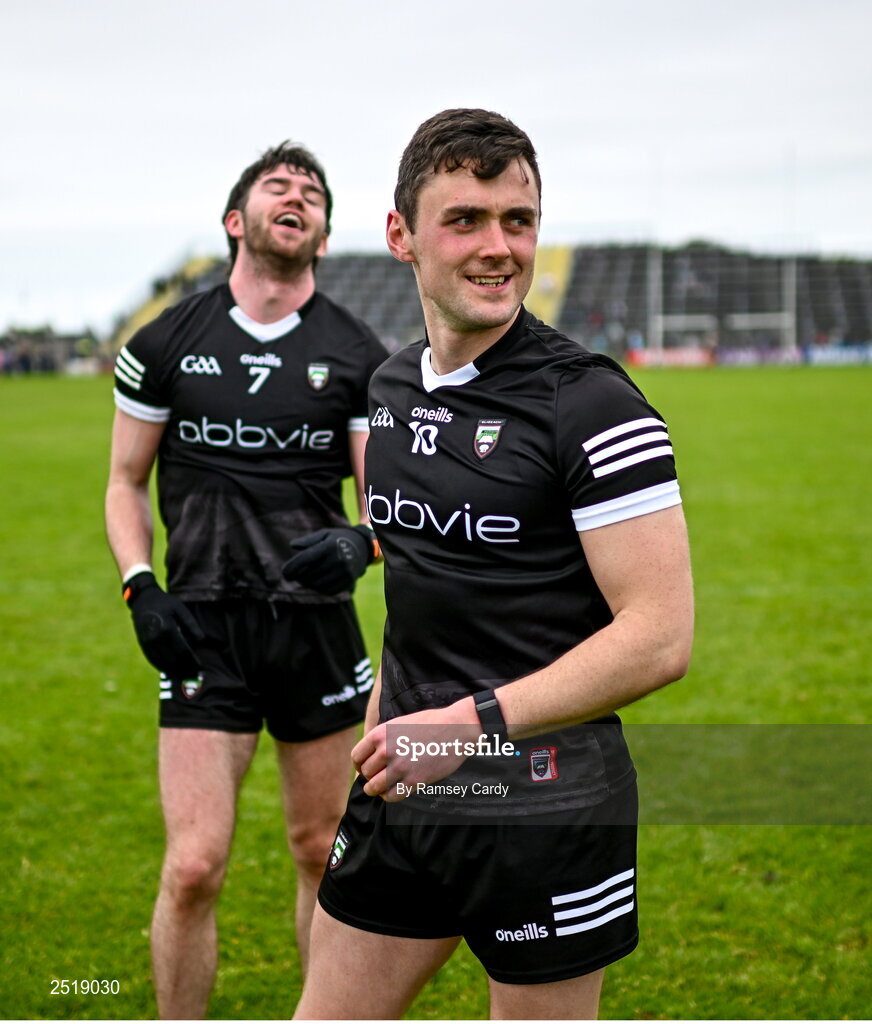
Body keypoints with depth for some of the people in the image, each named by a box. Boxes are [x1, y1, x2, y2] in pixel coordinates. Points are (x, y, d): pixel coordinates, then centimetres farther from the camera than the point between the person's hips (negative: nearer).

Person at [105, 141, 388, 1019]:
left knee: (324, 856, 11)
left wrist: (362, 543, -17)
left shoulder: (359, 357, 4)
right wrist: (141, 587, -6)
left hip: (319, 625, 2)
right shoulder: (166, 344, 2)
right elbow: (125, 483, 10)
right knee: (194, 867, -7)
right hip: (205, 629, -1)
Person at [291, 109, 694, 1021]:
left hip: (544, 804, -6)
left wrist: (475, 724, -21)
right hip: (402, 788, 7)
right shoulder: (391, 386, 8)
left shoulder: (591, 404, -15)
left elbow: (660, 637, -19)